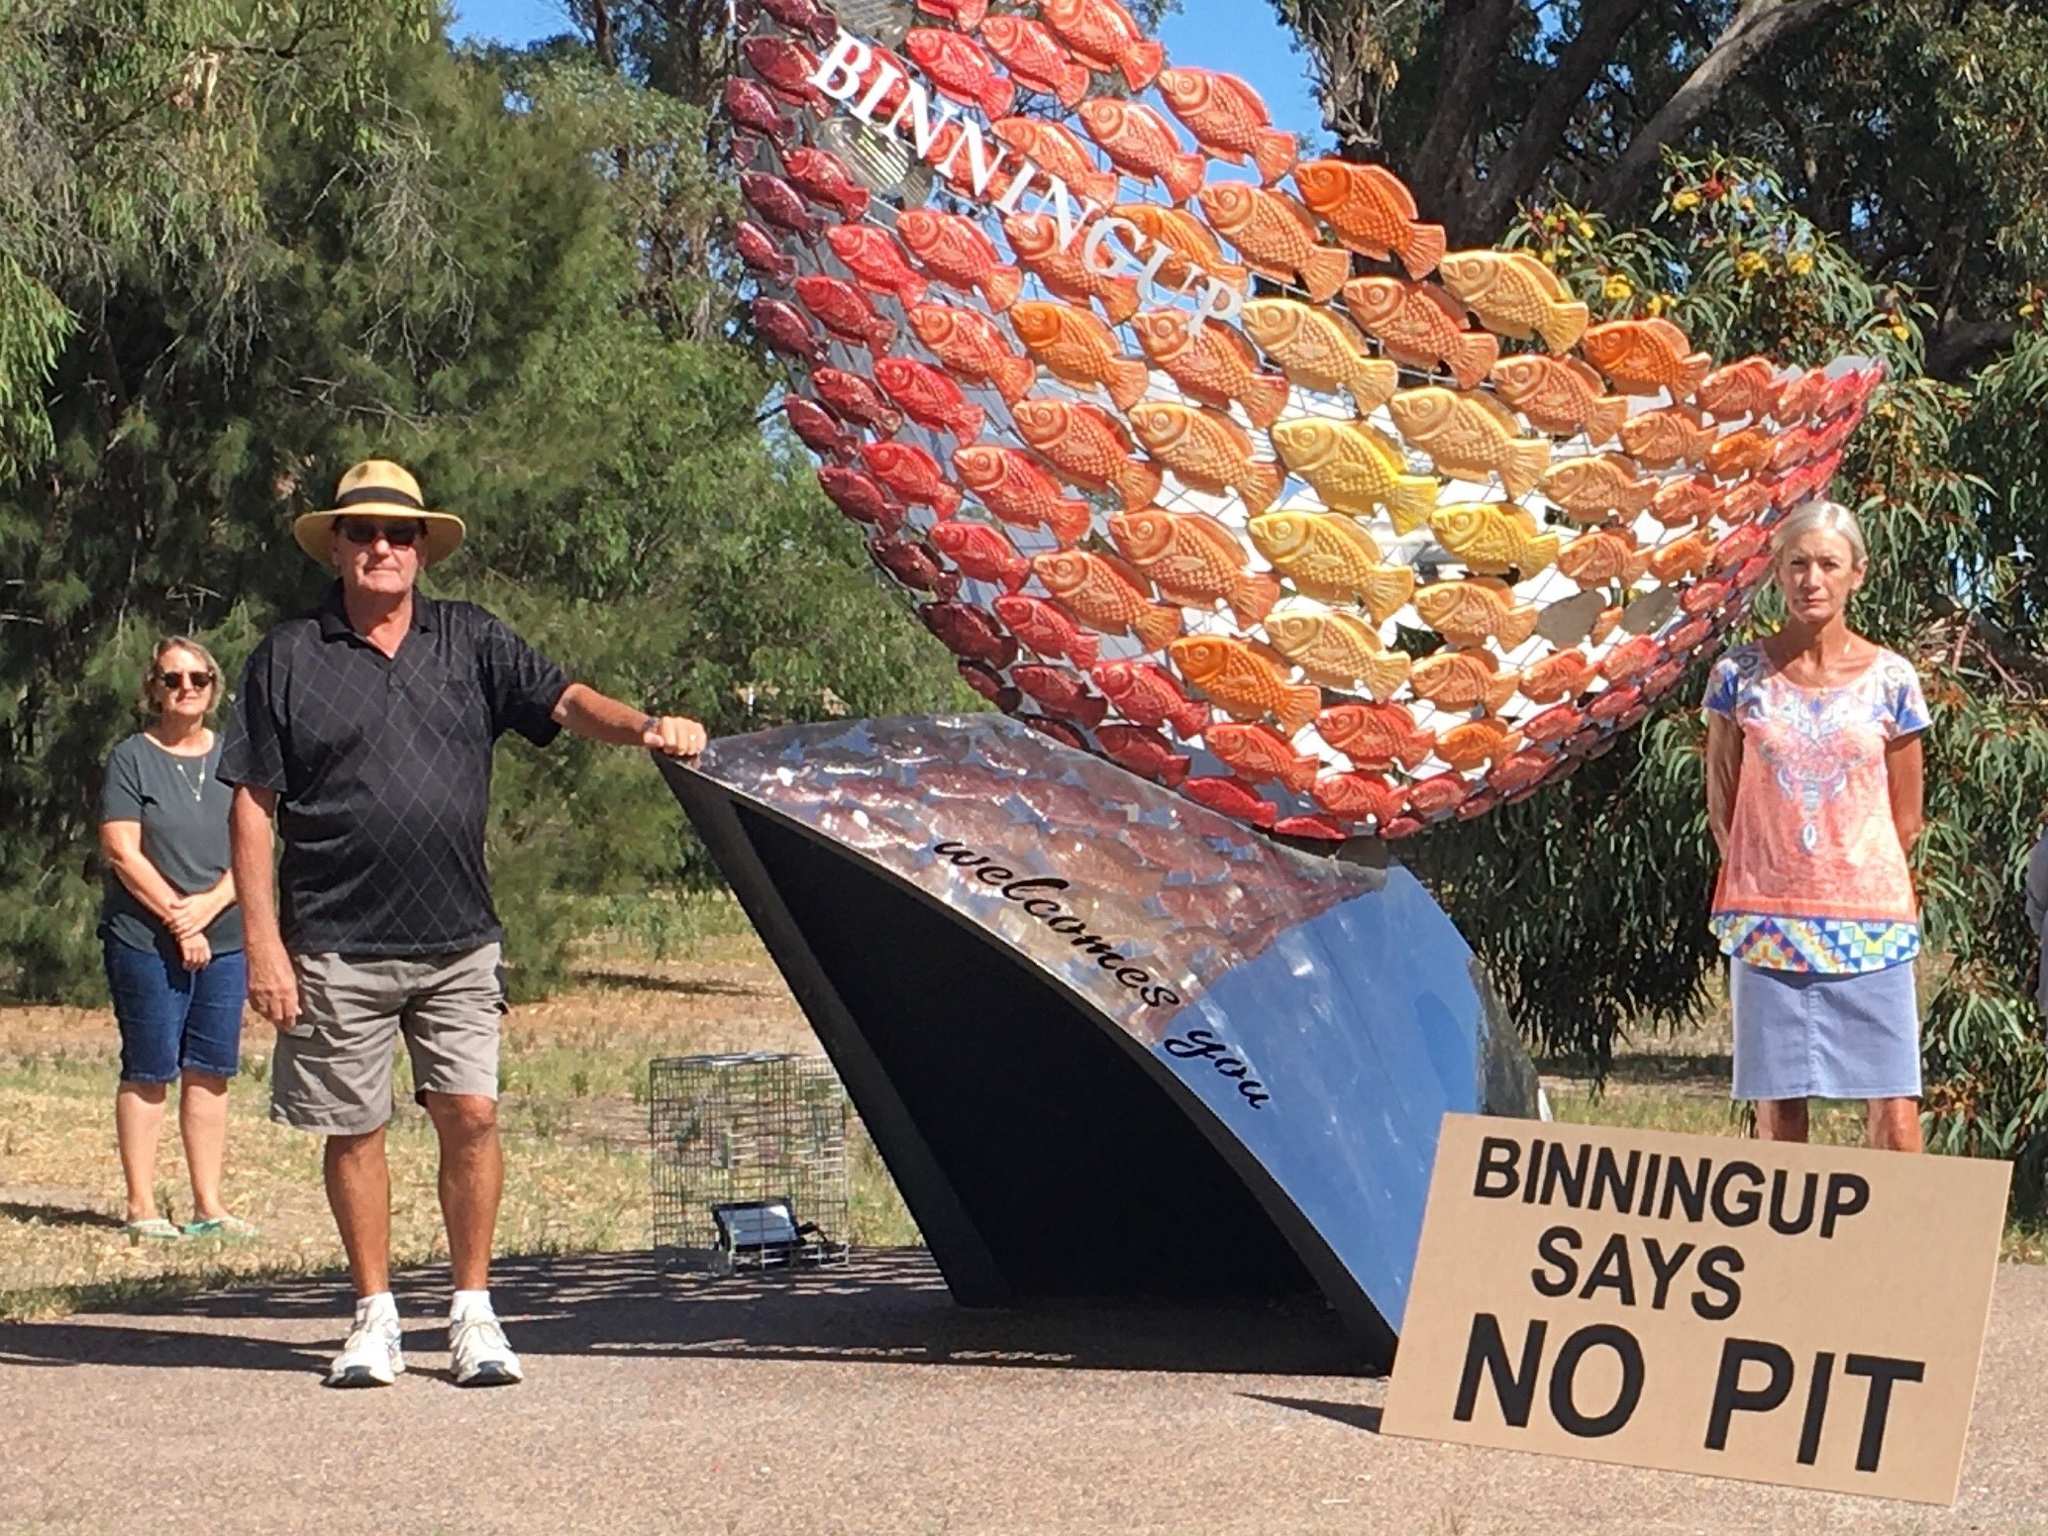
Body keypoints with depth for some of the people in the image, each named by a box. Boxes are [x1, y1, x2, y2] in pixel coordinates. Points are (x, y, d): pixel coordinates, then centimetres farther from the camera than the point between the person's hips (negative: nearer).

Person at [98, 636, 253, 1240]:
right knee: (149, 1072, -1)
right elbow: (121, 852, -8)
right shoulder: (131, 759, -1)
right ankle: (141, 1207, 5)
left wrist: (207, 906, -9)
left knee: (210, 1072, 5)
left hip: (224, 940, 4)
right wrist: (176, 919, -11)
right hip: (145, 941, -4)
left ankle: (208, 1206, 10)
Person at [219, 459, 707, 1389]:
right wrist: (263, 940, -5)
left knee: (471, 1114, -4)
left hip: (459, 941, 1)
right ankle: (375, 1315, 18)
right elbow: (253, 807, 1)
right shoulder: (289, 659, 3)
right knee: (353, 1129, 4)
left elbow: (564, 701, -1)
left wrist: (645, 726, -23)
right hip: (337, 948, -1)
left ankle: (472, 1312, 10)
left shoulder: (471, 642, 8)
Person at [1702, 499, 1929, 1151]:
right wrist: (1757, 886, 5)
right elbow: (1722, 803, 9)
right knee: (1776, 1107, 3)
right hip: (1766, 919, 0)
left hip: (1868, 921, 0)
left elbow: (1904, 816, 9)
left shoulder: (1890, 678, 3)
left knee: (1894, 1109, -4)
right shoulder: (1740, 673, 4)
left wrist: (1855, 882, 5)